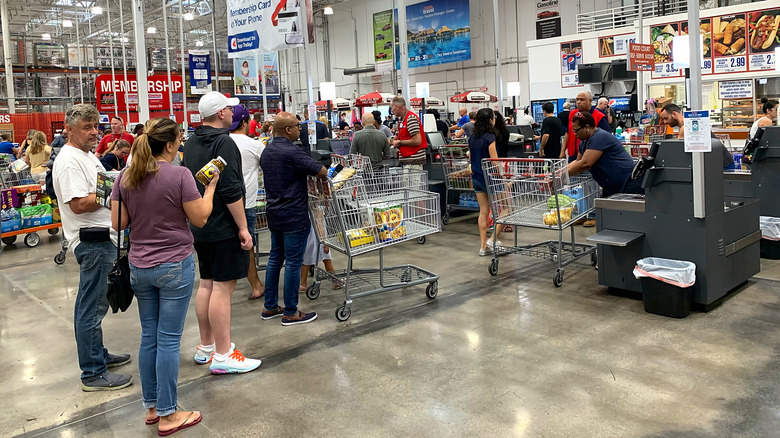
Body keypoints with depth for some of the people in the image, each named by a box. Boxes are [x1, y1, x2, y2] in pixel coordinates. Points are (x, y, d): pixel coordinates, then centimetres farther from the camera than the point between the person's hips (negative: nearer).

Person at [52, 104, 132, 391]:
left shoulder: (87, 156, 16)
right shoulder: (69, 161, -16)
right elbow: (78, 204, -24)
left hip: (102, 238, 11)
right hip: (93, 241, -11)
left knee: (96, 305, 20)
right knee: (91, 308, -3)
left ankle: (98, 355, 33)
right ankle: (93, 373, 4)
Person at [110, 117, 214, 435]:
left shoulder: (125, 177, 1)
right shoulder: (179, 175, -15)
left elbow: (117, 224, 4)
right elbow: (200, 218, -9)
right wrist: (210, 187, 4)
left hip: (139, 266, 6)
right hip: (174, 266, -5)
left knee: (149, 336, 16)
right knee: (169, 339, 2)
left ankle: (151, 407, 28)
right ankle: (167, 415, 13)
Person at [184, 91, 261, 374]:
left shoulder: (191, 143, 13)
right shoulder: (223, 143, -16)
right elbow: (231, 191, -23)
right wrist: (243, 228, -19)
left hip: (200, 227, 9)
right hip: (223, 228, -9)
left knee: (206, 284, 15)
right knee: (222, 287, -6)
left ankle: (205, 347, 25)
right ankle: (223, 356, -1)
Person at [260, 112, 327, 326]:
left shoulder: (266, 152, 10)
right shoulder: (292, 152, -19)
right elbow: (322, 171, -18)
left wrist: (301, 186, 18)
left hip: (273, 214, 9)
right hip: (294, 216, -9)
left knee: (275, 258, 15)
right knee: (293, 262, -1)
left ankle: (270, 307, 22)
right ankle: (290, 312, 6)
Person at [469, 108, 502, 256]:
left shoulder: (472, 138, 7)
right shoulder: (490, 137, -16)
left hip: (476, 177, 7)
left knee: (483, 212, 11)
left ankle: (483, 246, 14)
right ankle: (493, 239, 2)